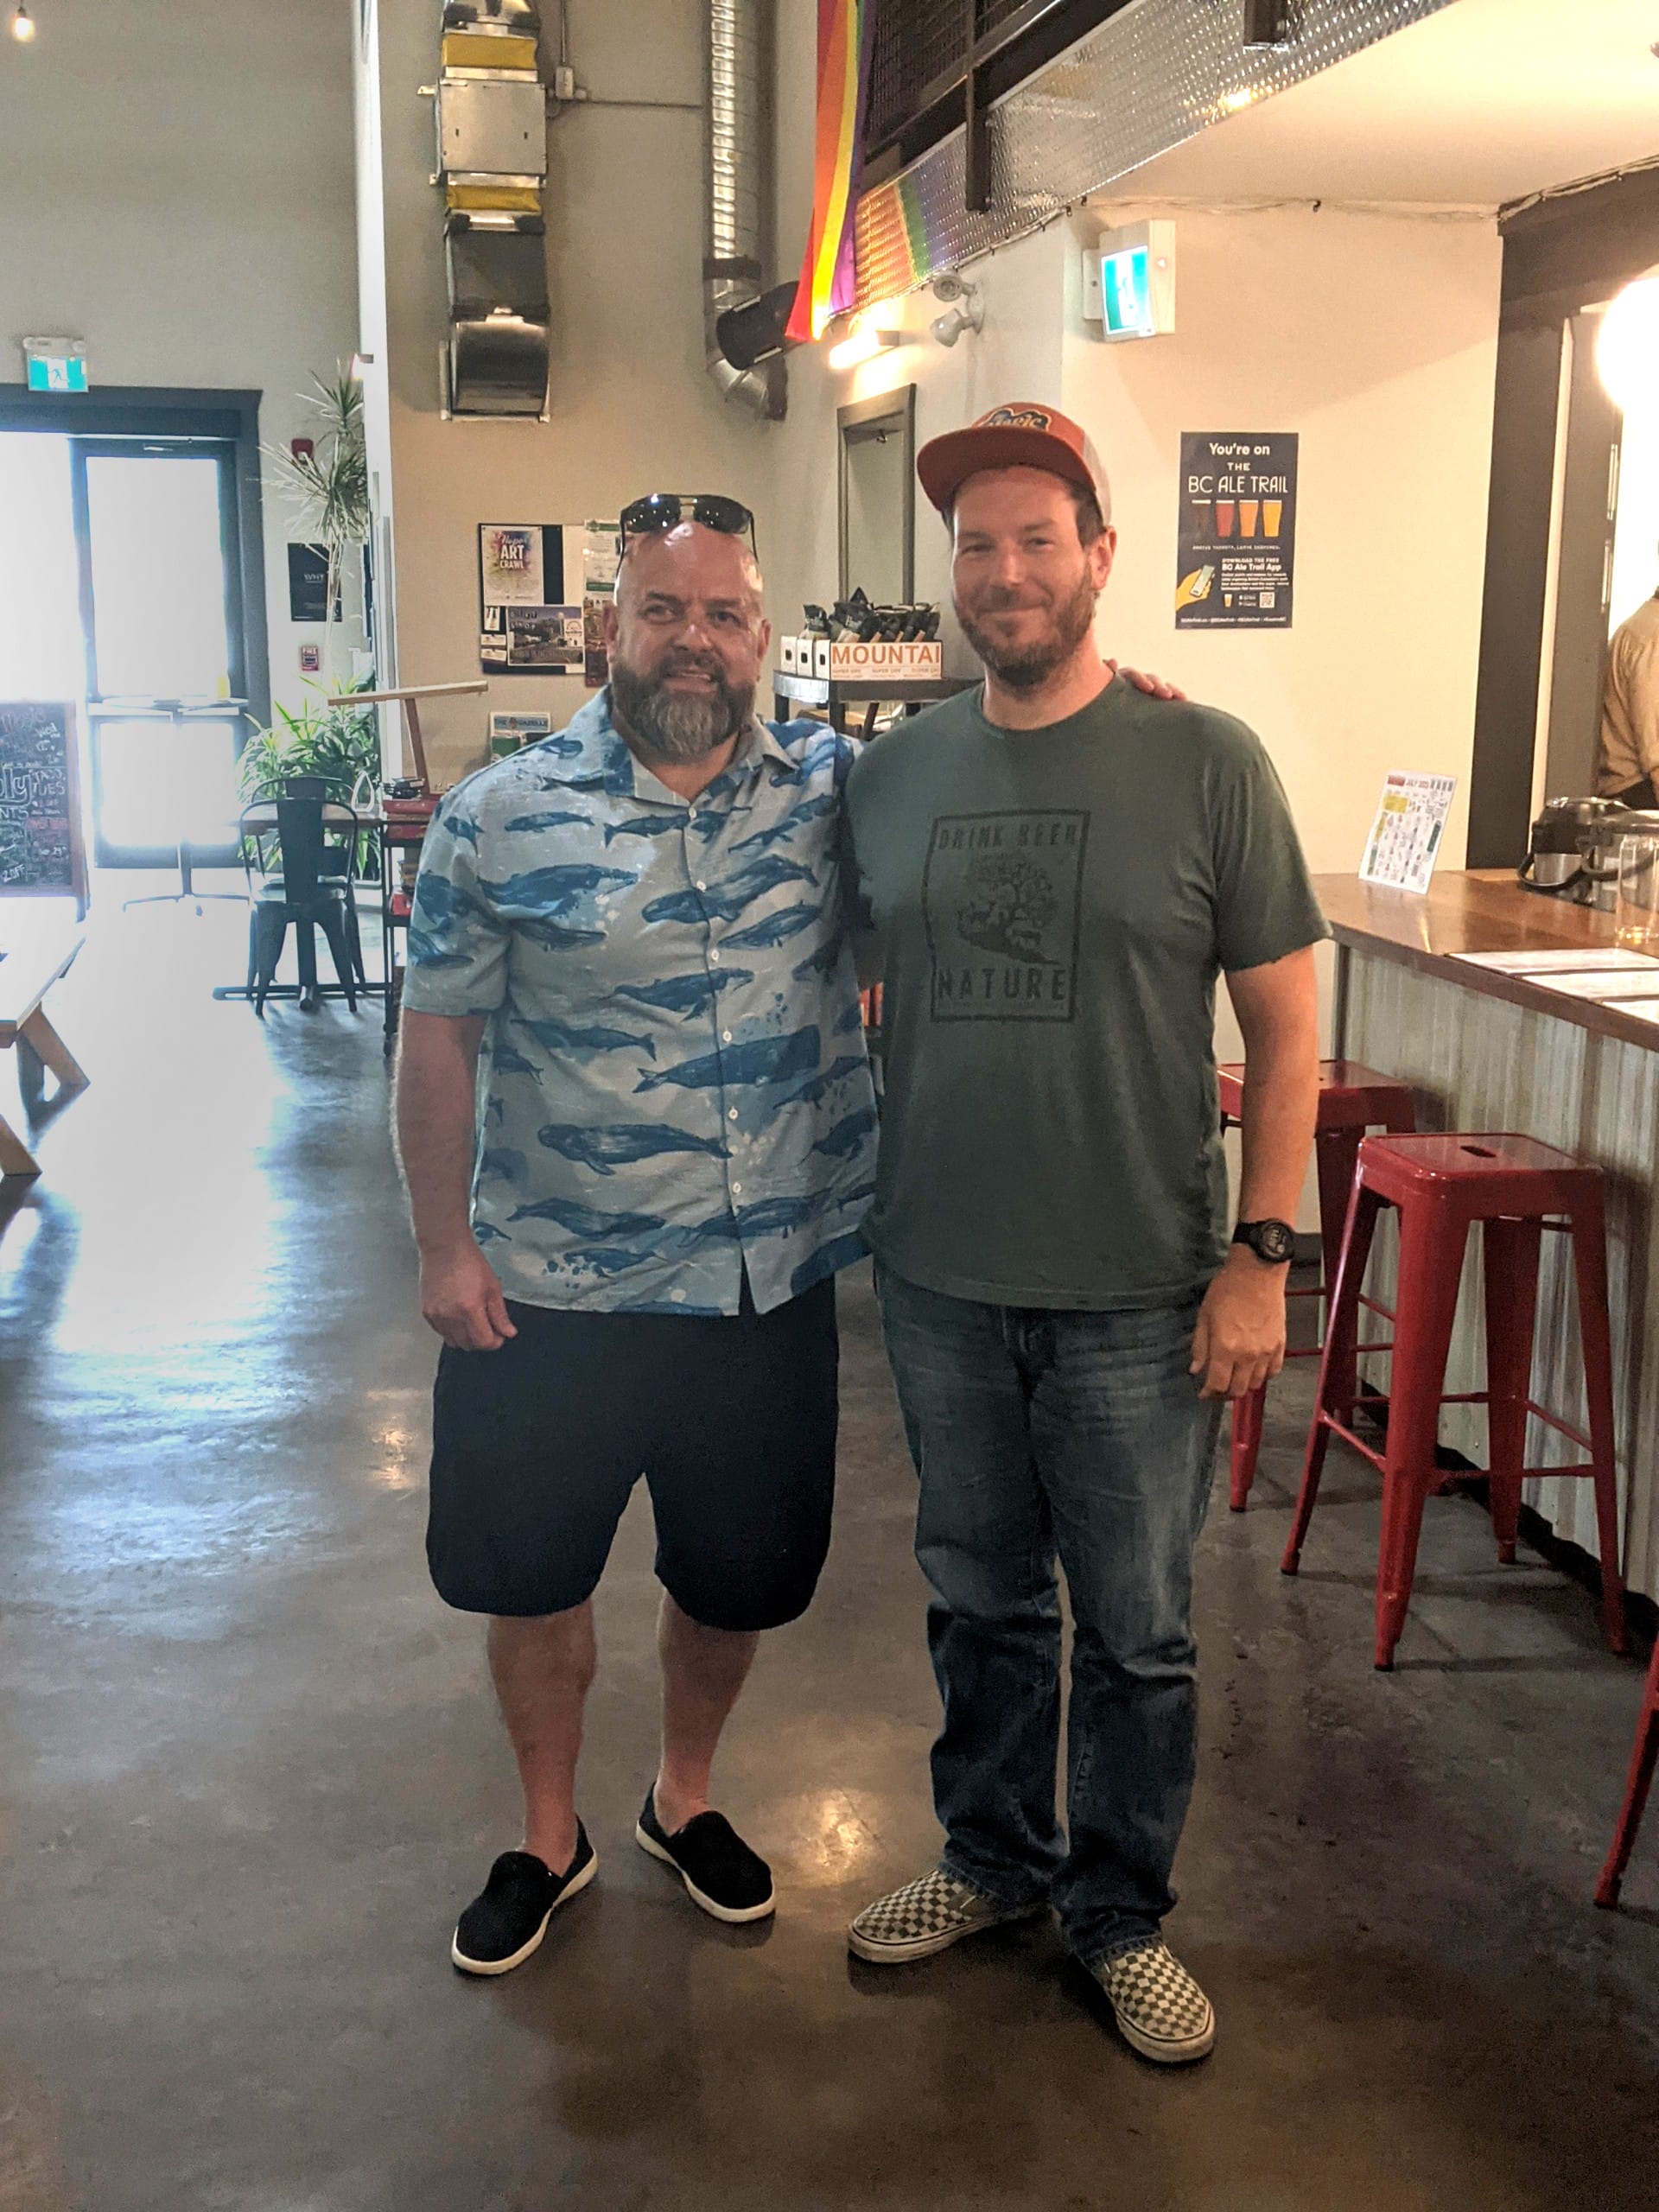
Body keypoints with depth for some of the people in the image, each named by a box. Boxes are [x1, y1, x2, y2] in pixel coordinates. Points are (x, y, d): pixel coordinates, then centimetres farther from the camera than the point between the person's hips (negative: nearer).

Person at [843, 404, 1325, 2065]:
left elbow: (1284, 1027, -5)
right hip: (938, 1281, 3)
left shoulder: (1205, 765, -7)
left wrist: (1259, 1254, -10)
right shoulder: (891, 774, 3)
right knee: (981, 1601, 19)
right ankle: (993, 1856, 40)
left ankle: (1119, 1910, 32)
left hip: (1136, 1296, -3)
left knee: (1135, 1630, 11)